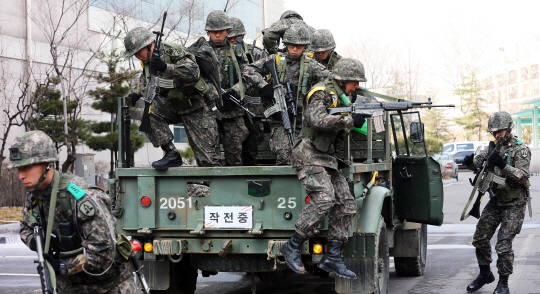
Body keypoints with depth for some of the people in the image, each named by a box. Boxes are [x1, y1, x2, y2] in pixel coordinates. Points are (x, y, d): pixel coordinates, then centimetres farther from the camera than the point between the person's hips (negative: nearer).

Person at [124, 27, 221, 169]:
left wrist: (166, 68, -44)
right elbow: (146, 81, 26)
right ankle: (171, 154, -18)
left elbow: (194, 72, -34)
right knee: (148, 112, -22)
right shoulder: (146, 62, 4)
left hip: (197, 108, -7)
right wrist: (138, 93, 6)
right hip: (173, 106, 7)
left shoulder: (172, 51, -19)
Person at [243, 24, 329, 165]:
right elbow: (249, 71, 3)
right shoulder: (276, 60, 5)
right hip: (279, 120, -1)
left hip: (301, 120, 1)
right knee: (284, 154, -19)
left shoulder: (310, 65, 5)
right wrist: (264, 85, -12)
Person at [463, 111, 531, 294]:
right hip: (496, 201, 6)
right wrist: (470, 161, -19)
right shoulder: (493, 148, 8)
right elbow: (477, 163, 5)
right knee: (480, 238, 6)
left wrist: (503, 165, -35)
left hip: (514, 205, -6)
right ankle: (485, 274, 26)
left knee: (503, 245, -9)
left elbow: (523, 176, -21)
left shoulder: (520, 150, -11)